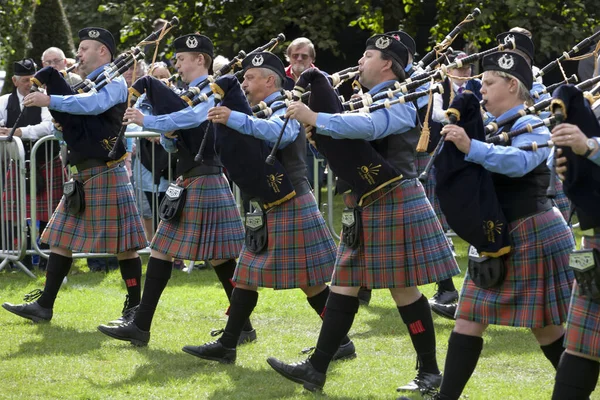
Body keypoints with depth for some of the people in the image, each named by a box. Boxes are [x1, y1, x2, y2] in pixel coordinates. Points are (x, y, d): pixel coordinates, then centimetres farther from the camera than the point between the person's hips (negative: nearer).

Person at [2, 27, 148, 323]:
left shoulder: (114, 82, -8)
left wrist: (50, 101, -30)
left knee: (122, 243, -2)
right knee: (62, 239, 7)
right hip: (82, 175, 9)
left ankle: (135, 308, 7)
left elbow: (93, 104, -30)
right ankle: (44, 306, 9)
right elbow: (67, 128, 19)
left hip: (106, 173, -9)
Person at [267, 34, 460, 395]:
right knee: (344, 285, 7)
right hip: (368, 204, 9)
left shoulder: (401, 100, -13)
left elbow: (369, 127, -31)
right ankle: (316, 369, 7)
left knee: (403, 288, -2)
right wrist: (318, 133, 1)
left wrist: (316, 119, -35)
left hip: (395, 203, -9)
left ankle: (430, 371, 9)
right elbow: (351, 145, 17)